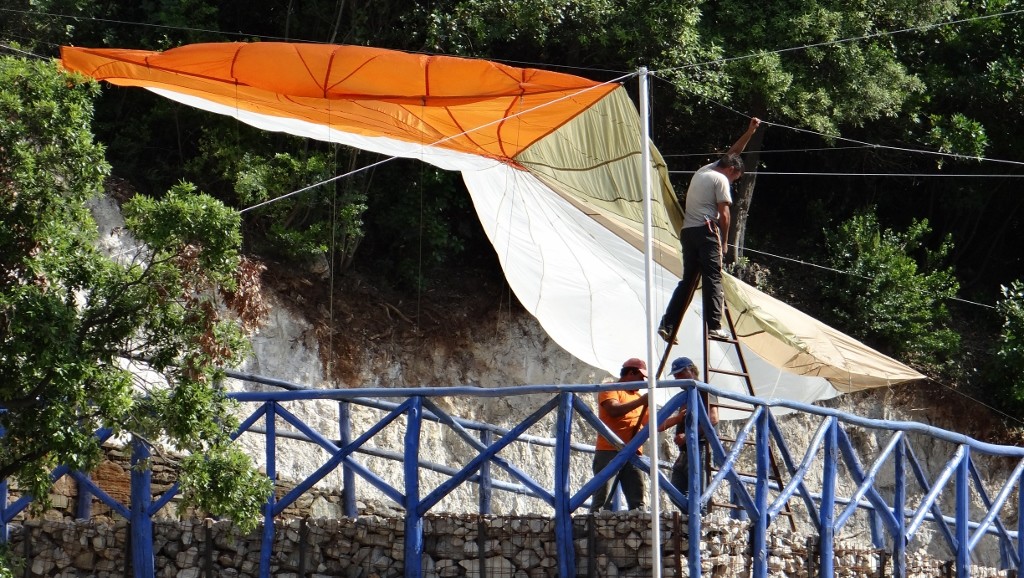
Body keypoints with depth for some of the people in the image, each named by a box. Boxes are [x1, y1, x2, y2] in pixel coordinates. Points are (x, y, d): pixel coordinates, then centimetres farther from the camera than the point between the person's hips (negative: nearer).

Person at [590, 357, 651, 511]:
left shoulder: (637, 396, 25)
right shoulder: (610, 390, 4)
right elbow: (614, 410, -16)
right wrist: (640, 401, -16)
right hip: (609, 452, -7)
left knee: (638, 501, -2)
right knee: (602, 500, -11)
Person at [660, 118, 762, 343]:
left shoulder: (703, 171, 22)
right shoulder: (720, 180, -2)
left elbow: (732, 153, 35)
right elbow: (724, 215, -7)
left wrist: (749, 132, 37)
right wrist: (724, 242, 2)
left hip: (687, 231, 8)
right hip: (706, 230, -8)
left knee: (688, 280, 11)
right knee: (713, 278, -11)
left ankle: (668, 325, 6)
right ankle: (714, 326, -21)